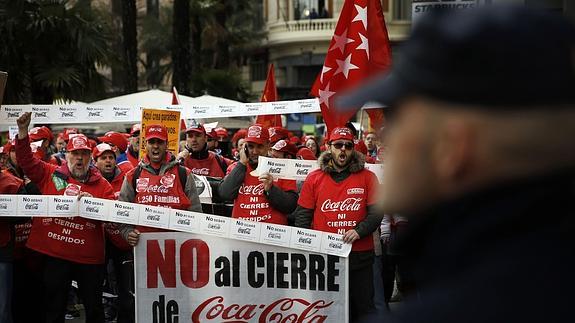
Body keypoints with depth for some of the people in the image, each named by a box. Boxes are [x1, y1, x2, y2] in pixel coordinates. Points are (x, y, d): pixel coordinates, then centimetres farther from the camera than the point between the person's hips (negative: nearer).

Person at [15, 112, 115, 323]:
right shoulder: (50, 175, 6)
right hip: (54, 254, 1)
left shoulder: (101, 185, 3)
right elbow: (26, 161, 2)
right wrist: (23, 132, -10)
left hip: (89, 257, 0)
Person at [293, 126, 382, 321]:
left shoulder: (367, 177, 2)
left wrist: (359, 231, -18)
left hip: (359, 256, -1)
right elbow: (302, 216, 5)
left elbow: (376, 213, -1)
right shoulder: (314, 178, 5)